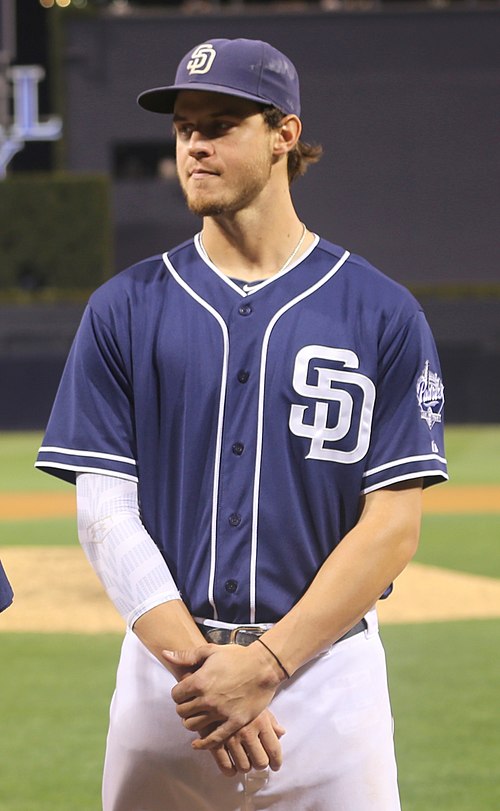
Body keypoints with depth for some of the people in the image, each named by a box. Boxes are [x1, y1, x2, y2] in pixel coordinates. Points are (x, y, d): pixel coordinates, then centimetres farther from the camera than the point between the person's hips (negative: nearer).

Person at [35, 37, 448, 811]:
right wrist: (197, 666, -13)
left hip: (328, 667, -1)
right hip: (164, 670, 1)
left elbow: (393, 525, -4)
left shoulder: (382, 313, 1)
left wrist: (266, 666, -14)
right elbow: (105, 508, 0)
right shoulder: (124, 309, 6)